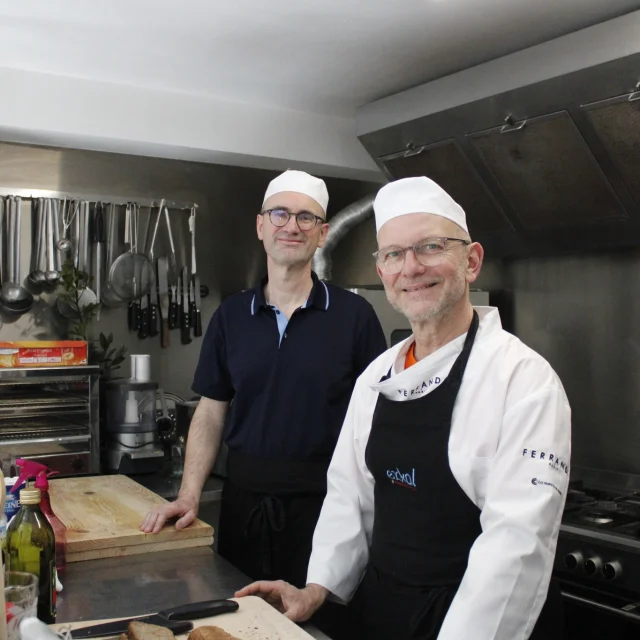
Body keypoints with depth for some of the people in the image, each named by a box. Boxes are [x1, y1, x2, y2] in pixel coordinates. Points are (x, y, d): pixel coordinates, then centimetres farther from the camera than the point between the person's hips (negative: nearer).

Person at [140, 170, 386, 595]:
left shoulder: (353, 315, -4)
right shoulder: (231, 316, 5)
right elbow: (211, 414, 8)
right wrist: (189, 496, -2)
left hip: (323, 500, -2)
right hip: (244, 497, 3)